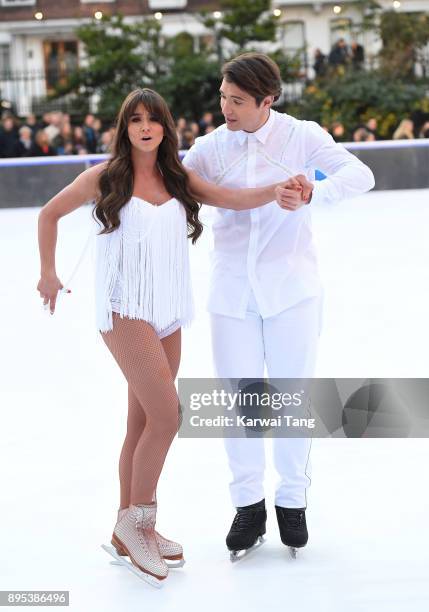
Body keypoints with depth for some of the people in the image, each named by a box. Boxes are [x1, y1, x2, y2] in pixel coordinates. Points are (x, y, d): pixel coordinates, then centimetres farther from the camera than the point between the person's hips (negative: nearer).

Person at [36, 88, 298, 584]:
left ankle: (130, 532, 21)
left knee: (143, 423, 11)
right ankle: (136, 519, 2)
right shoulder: (105, 177, -3)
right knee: (166, 417, -14)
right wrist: (48, 274, 10)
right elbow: (50, 213, 9)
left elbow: (234, 199, -5)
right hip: (124, 311, -5)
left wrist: (278, 190, -22)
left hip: (167, 313, 5)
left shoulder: (179, 179, 7)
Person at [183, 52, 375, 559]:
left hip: (291, 289, -2)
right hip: (232, 290, 2)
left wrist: (314, 193, -36)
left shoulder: (302, 136, -7)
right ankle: (248, 503, 21)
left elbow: (360, 175, -18)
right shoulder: (211, 146, 1)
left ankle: (293, 500, 23)